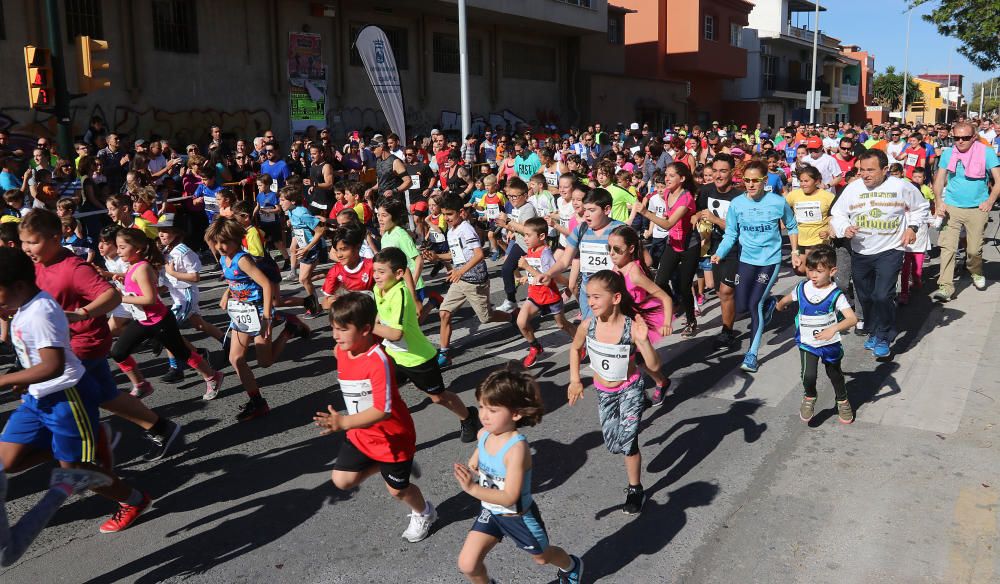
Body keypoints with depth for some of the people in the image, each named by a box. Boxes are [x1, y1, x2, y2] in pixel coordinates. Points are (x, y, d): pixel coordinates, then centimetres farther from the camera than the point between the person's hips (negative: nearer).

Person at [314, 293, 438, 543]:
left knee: (397, 488, 12)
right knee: (342, 481, 1)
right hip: (361, 435, 7)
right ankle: (382, 464, 27)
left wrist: (343, 422, -45)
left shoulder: (378, 361, -33)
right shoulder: (340, 351, -9)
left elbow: (382, 411, -37)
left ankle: (424, 513, 45)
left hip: (392, 437, -7)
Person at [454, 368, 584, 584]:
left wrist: (473, 489, -44)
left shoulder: (517, 448, -35)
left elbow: (509, 498, -35)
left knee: (542, 557, 23)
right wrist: (468, 472, -15)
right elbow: (474, 464, 7)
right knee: (467, 564, -1)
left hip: (518, 517, -5)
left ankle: (571, 566, 57)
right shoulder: (484, 434, -14)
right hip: (491, 512, 5)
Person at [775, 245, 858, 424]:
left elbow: (853, 318, -30)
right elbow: (787, 299, 18)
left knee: (834, 374, 20)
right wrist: (780, 305, 36)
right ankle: (809, 398, 15)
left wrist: (834, 329, -45)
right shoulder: (802, 288, -7)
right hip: (807, 342, 1)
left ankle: (843, 402, 47)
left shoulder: (835, 295, -19)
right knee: (808, 375, -16)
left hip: (830, 344, -1)